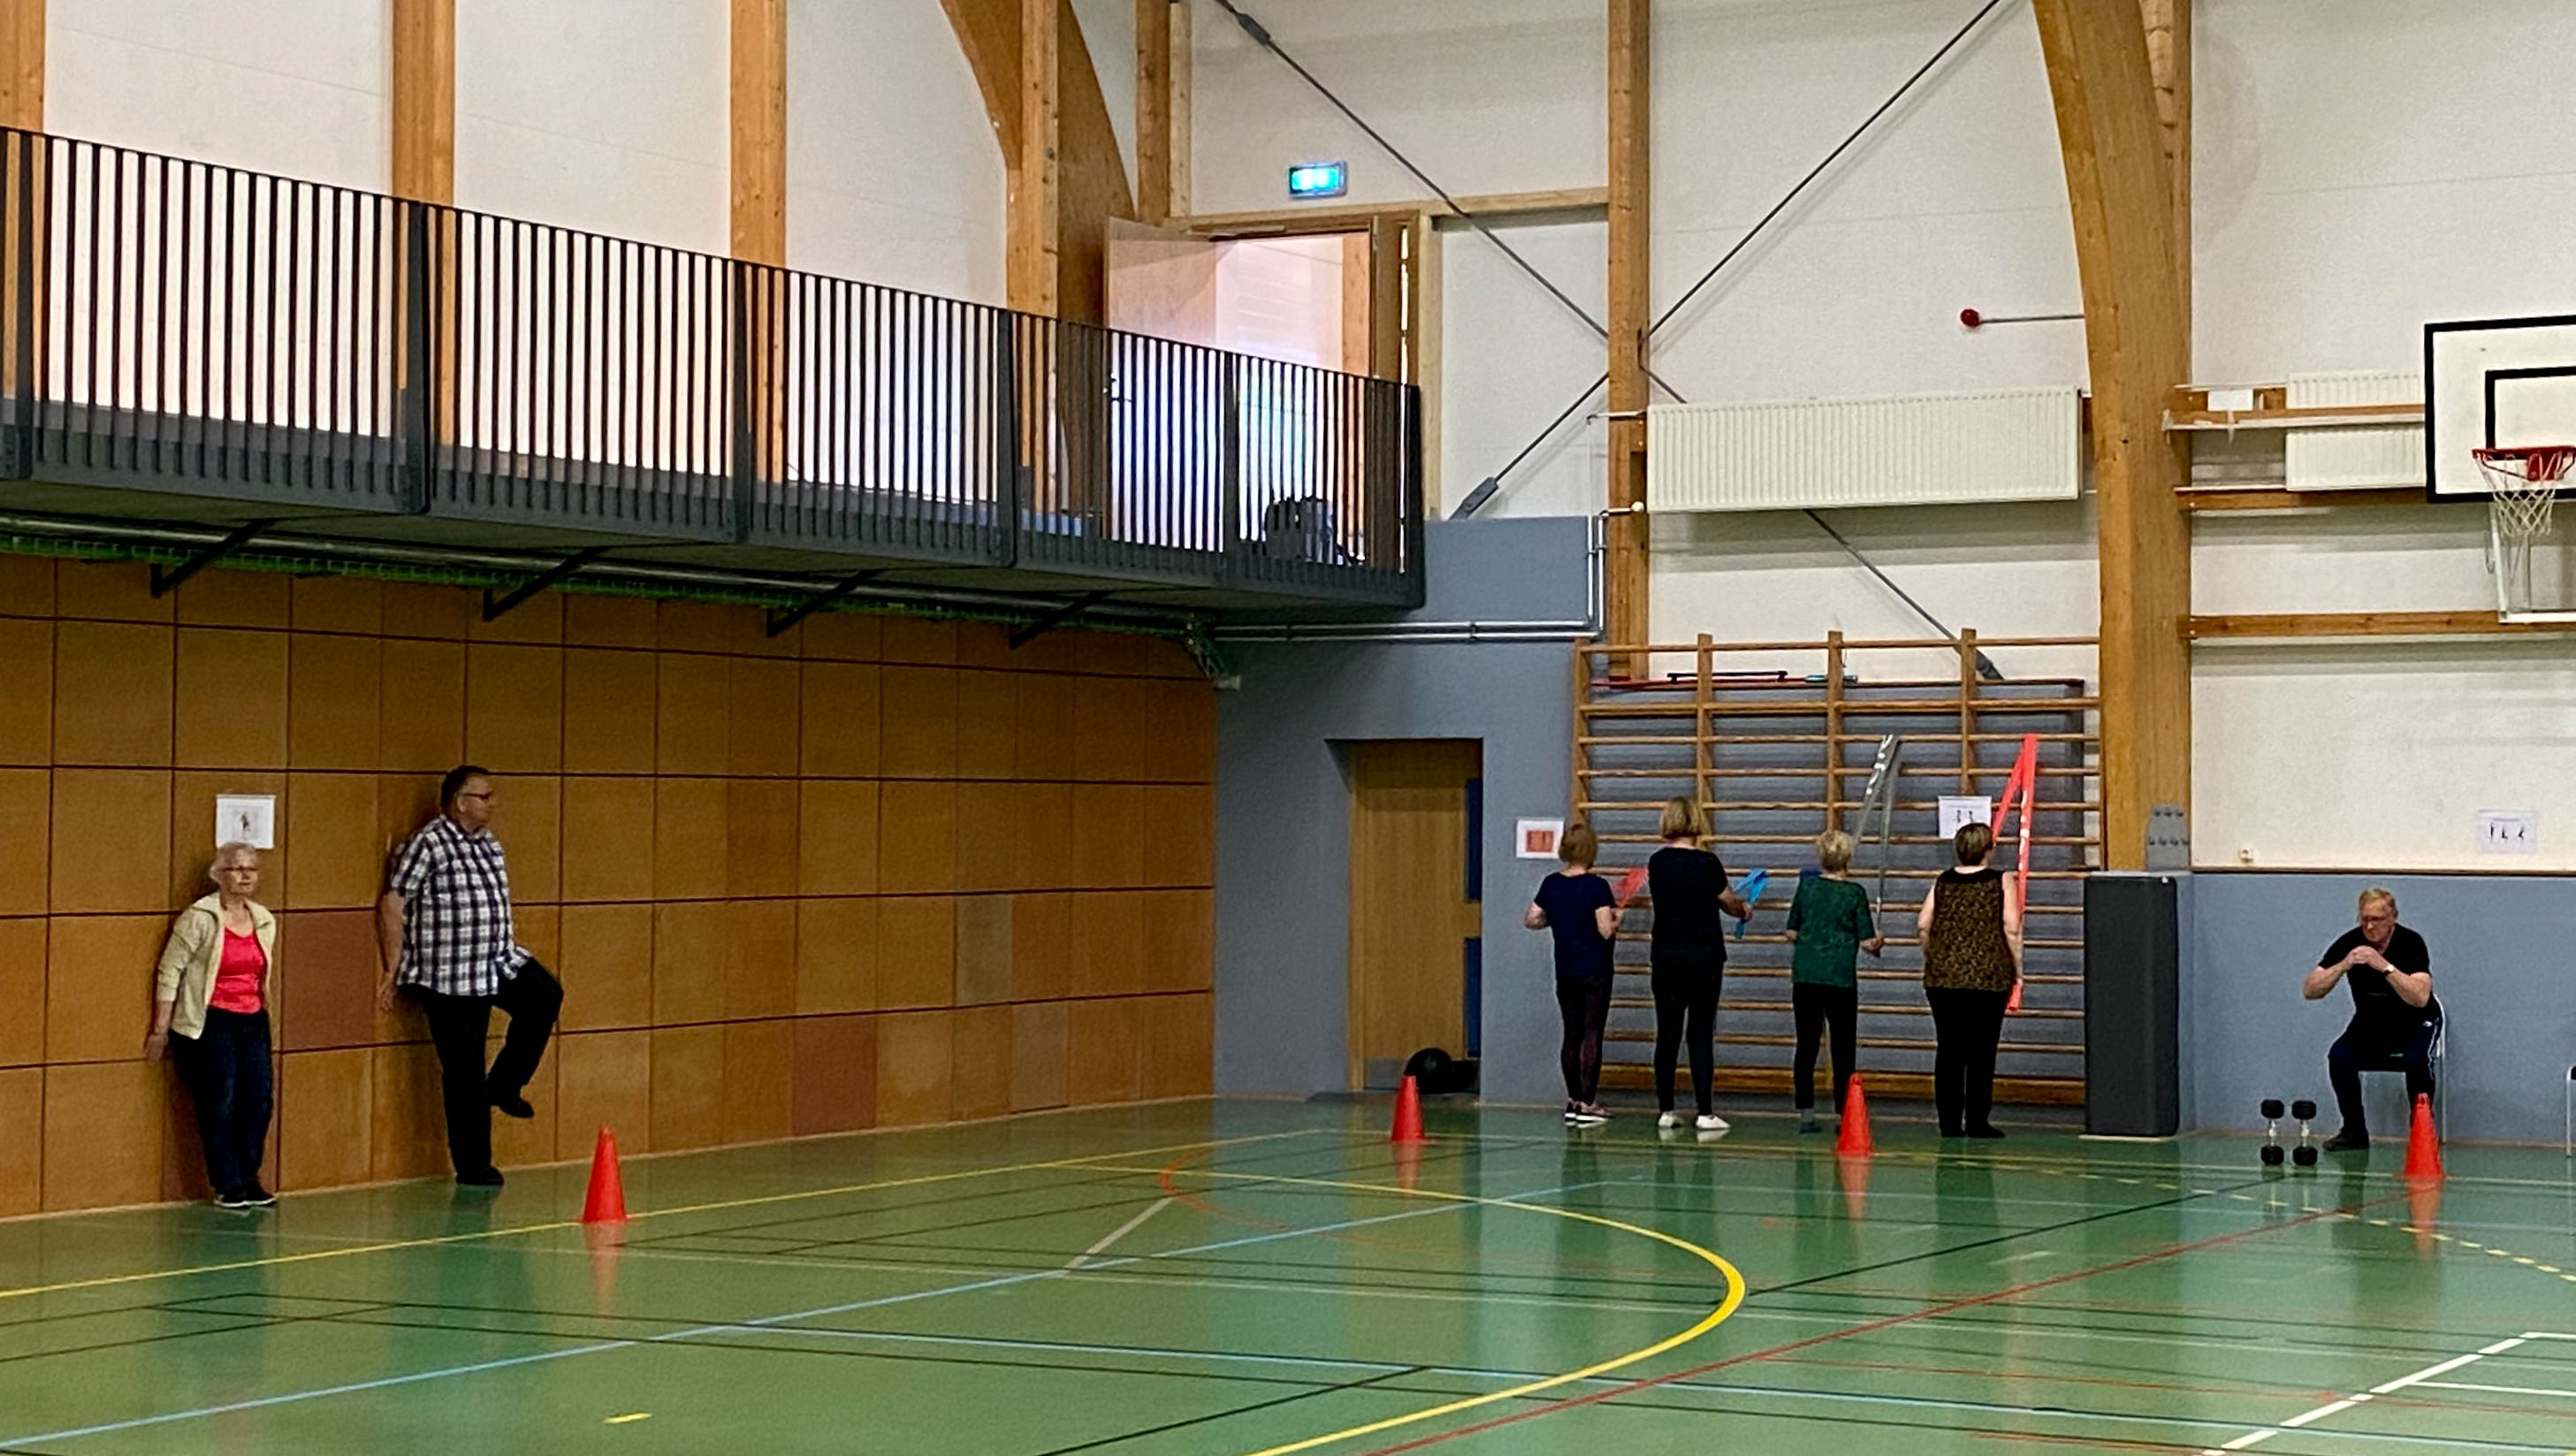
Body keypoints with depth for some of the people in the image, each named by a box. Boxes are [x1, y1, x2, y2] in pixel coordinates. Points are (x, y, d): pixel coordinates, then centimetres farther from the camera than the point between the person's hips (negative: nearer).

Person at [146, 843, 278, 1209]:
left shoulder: (265, 921, 11)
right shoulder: (199, 919, -7)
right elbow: (170, 971, -7)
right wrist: (160, 1028, -9)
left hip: (253, 1022, 6)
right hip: (210, 1022, -6)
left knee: (259, 1100, 0)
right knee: (219, 1103, -7)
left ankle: (249, 1180, 12)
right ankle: (228, 1187, 1)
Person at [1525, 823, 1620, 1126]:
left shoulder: (1551, 884, 2)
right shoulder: (1596, 887, -14)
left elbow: (1531, 919, 9)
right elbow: (1606, 930, -19)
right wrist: (1617, 918, 1)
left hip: (1565, 972, 5)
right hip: (1594, 971, -5)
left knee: (1571, 1034, 11)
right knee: (1592, 1035, -1)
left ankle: (1573, 1101, 13)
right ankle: (1587, 1104, -3)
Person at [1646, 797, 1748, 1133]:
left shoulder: (1657, 864, 1)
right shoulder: (1707, 863, -11)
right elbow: (1729, 902, 4)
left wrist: (1734, 903, 27)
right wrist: (1744, 911, 29)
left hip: (1665, 957, 3)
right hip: (1704, 956, -3)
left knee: (1667, 1032, 7)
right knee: (1701, 1032, -1)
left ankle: (1665, 1109, 8)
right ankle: (1705, 1113, -2)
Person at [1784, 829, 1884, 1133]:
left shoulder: (1807, 886, 4)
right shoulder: (1855, 893, -4)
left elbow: (1791, 933, 8)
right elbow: (1866, 941, -3)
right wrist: (1878, 943, 18)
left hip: (1805, 974, 3)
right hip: (1841, 977, -3)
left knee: (1806, 1043, 6)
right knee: (1843, 1045, 4)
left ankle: (1806, 1113, 5)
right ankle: (1843, 1113, 1)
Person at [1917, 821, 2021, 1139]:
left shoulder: (1942, 883, 7)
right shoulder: (2001, 882, -2)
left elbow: (1923, 924, 5)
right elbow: (2011, 929, -7)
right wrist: (2017, 970, 2)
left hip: (1942, 976, 3)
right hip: (1988, 978, -3)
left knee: (1948, 1051, 7)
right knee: (1982, 1052, 2)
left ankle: (1950, 1122, 9)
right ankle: (1977, 1121, 1)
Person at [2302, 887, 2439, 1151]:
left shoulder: (2410, 942, -22)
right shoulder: (2349, 942, -13)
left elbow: (2420, 998, -35)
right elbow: (2310, 991, -17)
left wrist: (2385, 966, -43)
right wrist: (2343, 965, -32)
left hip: (2415, 1021, -3)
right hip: (2370, 1021, 3)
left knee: (2416, 1059, -34)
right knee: (2339, 1057, -25)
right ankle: (2355, 1131, -7)